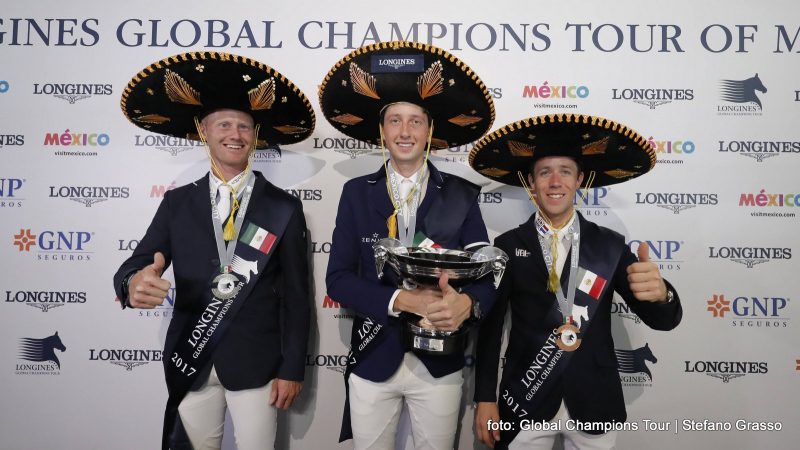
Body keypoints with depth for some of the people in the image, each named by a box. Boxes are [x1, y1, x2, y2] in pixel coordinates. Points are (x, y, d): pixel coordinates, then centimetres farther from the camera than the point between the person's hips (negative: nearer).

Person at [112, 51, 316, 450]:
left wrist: (292, 369, -5)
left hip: (255, 363, -2)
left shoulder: (284, 208, -4)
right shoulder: (177, 203, 2)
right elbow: (133, 266, -4)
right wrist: (135, 283, -28)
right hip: (191, 361, 2)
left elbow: (296, 297, -3)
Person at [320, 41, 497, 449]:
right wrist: (401, 300, -22)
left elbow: (486, 275, -5)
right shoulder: (356, 192, -1)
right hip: (373, 359, 1)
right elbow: (338, 278, -7)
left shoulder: (460, 194, -2)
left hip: (440, 362, 0)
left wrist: (467, 303, -27)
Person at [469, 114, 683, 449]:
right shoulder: (508, 245, -5)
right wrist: (485, 398, -3)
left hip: (593, 403, 2)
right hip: (525, 402, -1)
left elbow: (664, 320, -7)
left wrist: (660, 293, -29)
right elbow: (489, 326, -3)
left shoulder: (610, 245, -3)